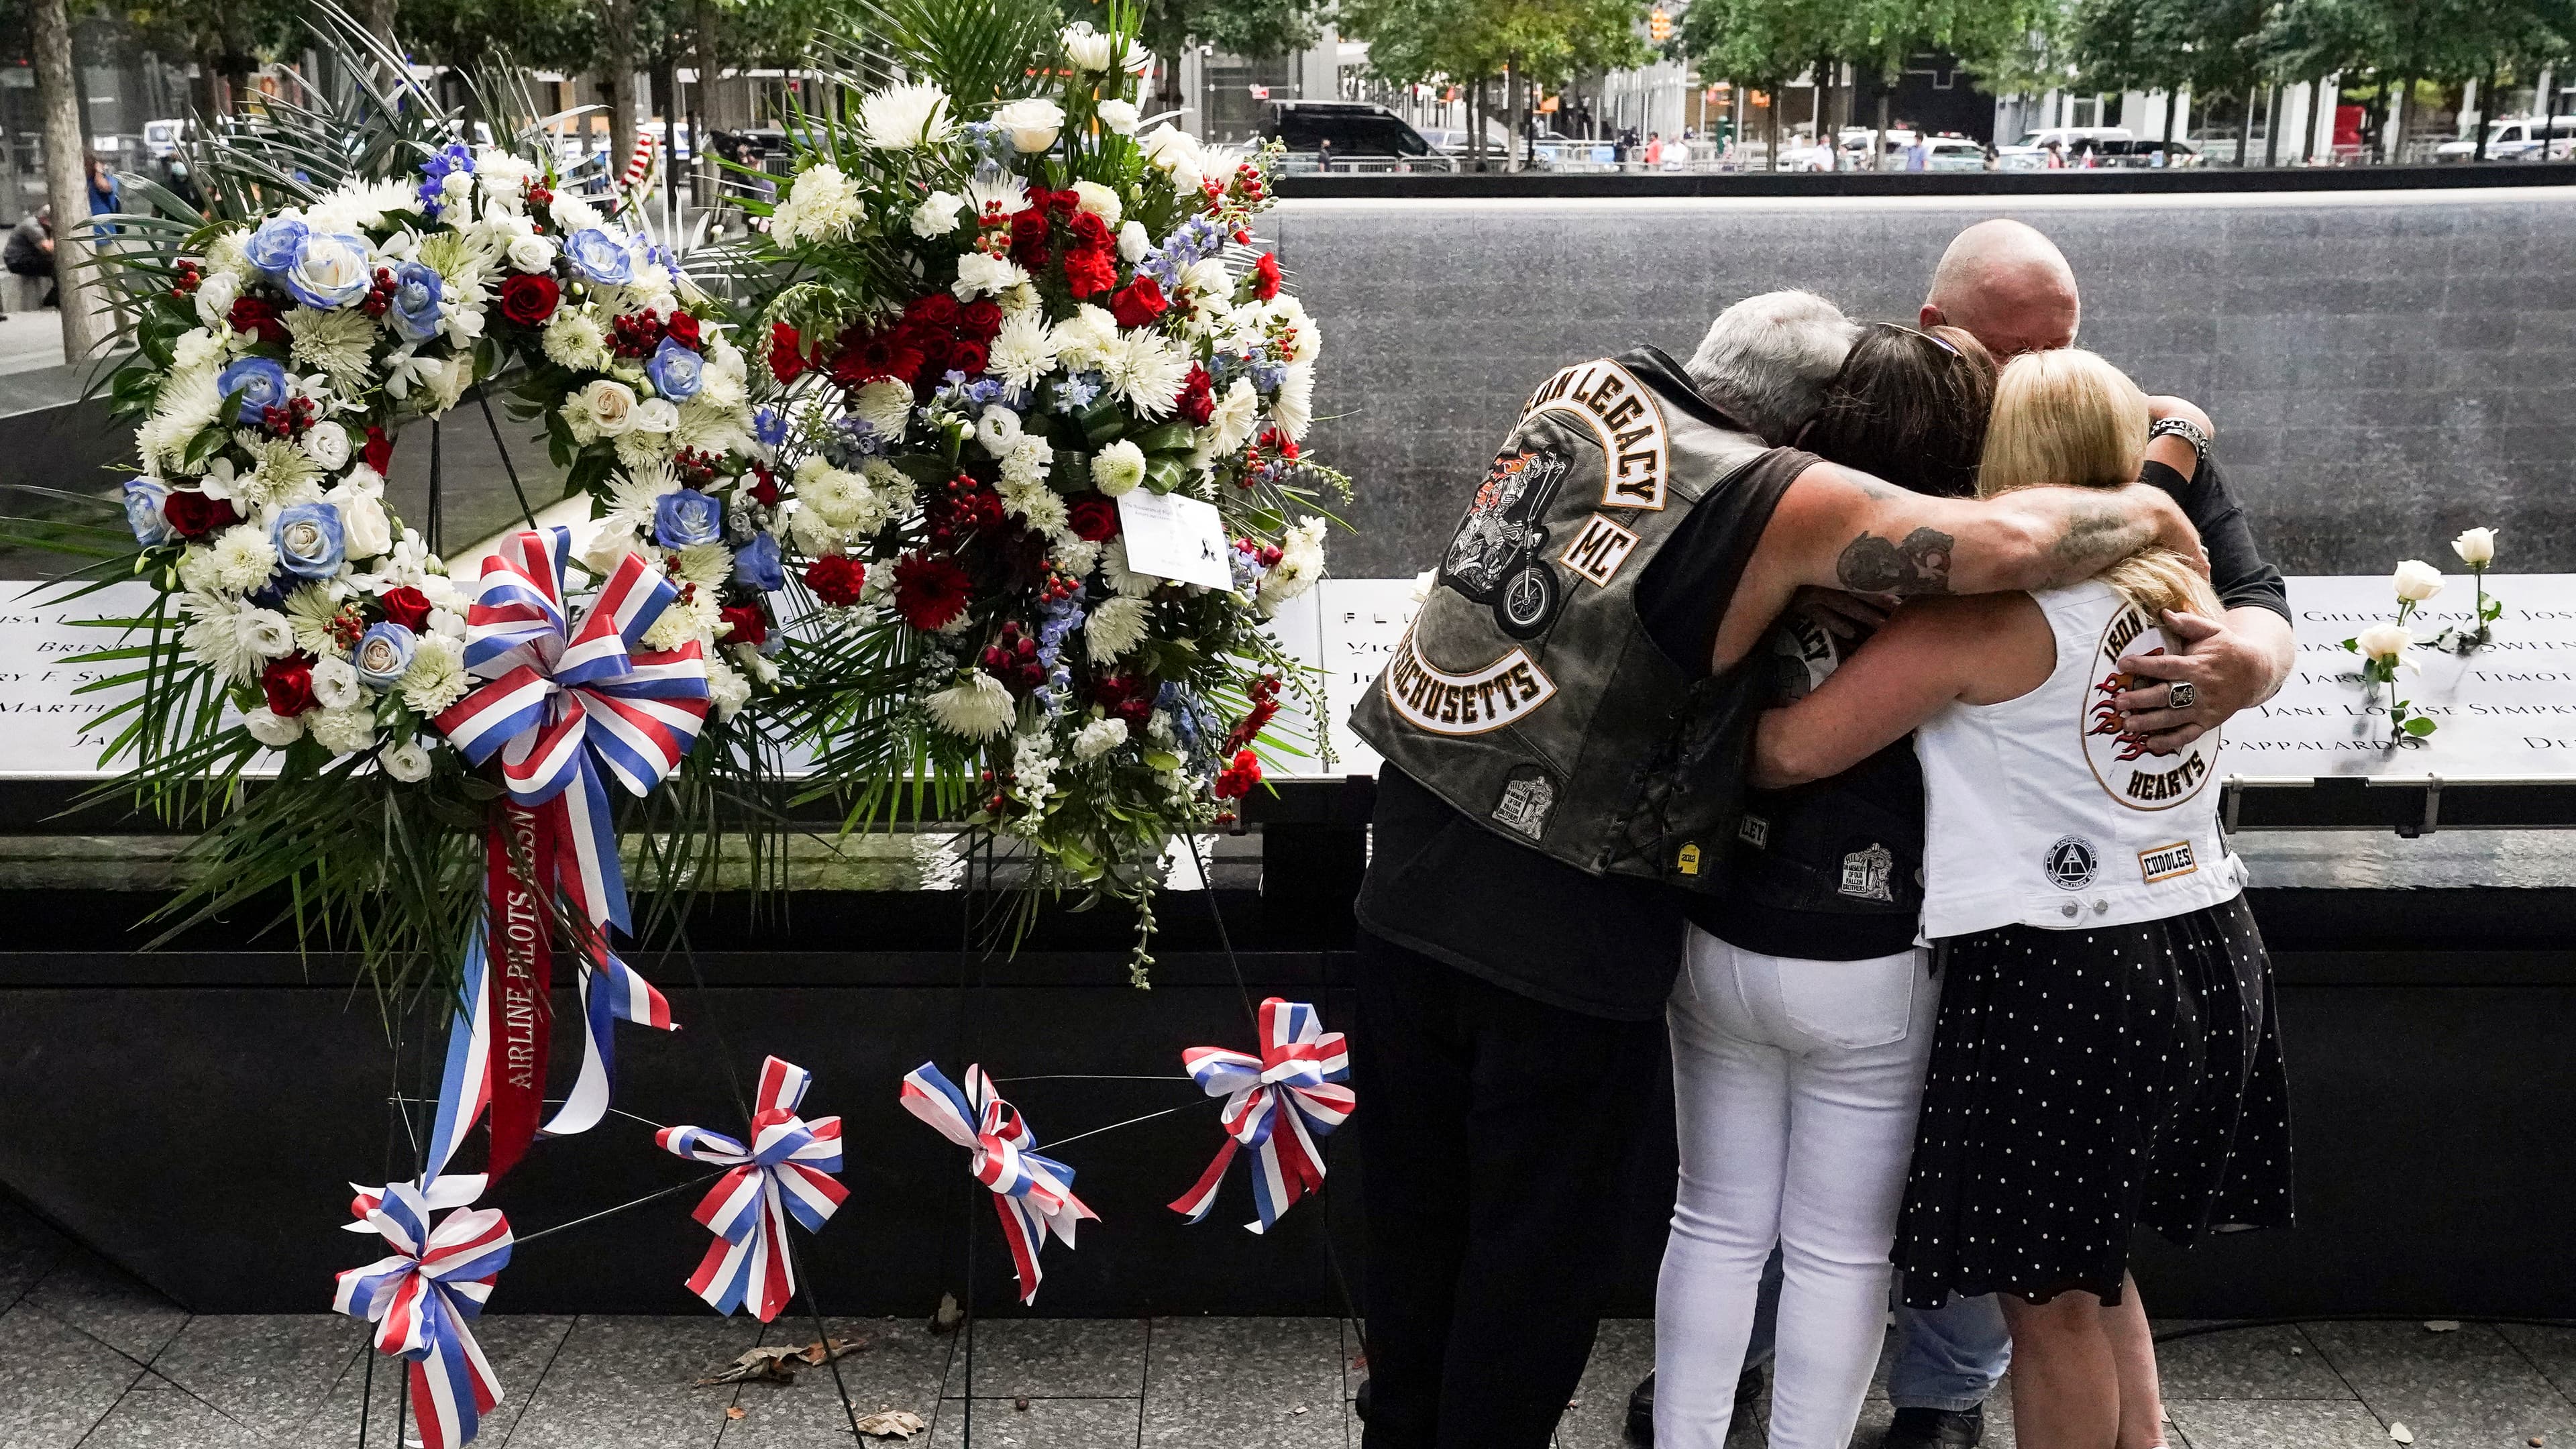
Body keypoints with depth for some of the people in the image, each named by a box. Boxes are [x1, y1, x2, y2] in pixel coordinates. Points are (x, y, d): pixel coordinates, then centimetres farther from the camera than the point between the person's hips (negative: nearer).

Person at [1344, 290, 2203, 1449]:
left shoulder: (1581, 389, 8)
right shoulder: (1773, 497, -11)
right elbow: (2010, 542, -20)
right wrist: (2151, 514, 0)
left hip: (1409, 874, 7)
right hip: (1562, 922, -6)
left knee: (1417, 1213, 21)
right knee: (1535, 1247, 12)